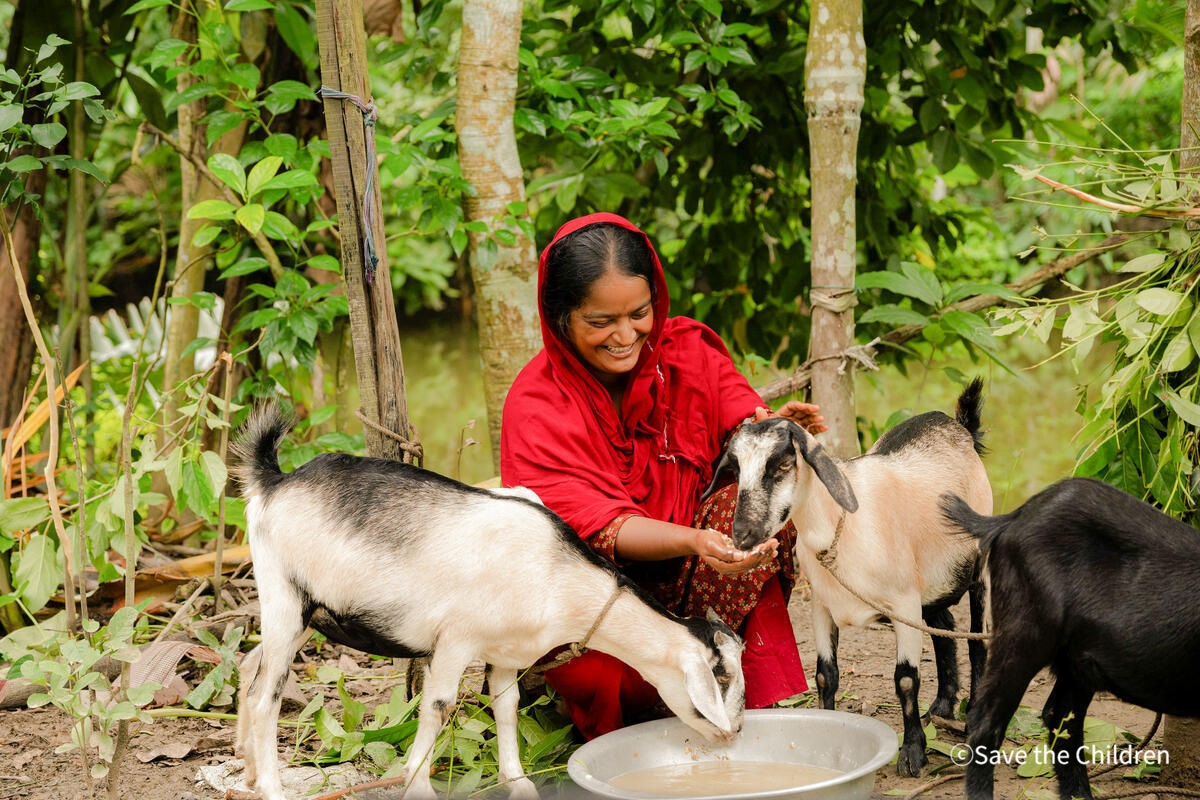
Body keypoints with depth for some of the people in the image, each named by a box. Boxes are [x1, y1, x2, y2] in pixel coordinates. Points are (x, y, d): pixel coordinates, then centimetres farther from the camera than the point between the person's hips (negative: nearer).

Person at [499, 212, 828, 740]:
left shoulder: (687, 350, -3)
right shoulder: (536, 408, -16)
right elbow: (597, 526, -25)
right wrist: (695, 541, -44)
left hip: (694, 582, 3)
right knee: (597, 673, -36)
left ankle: (766, 706, -23)